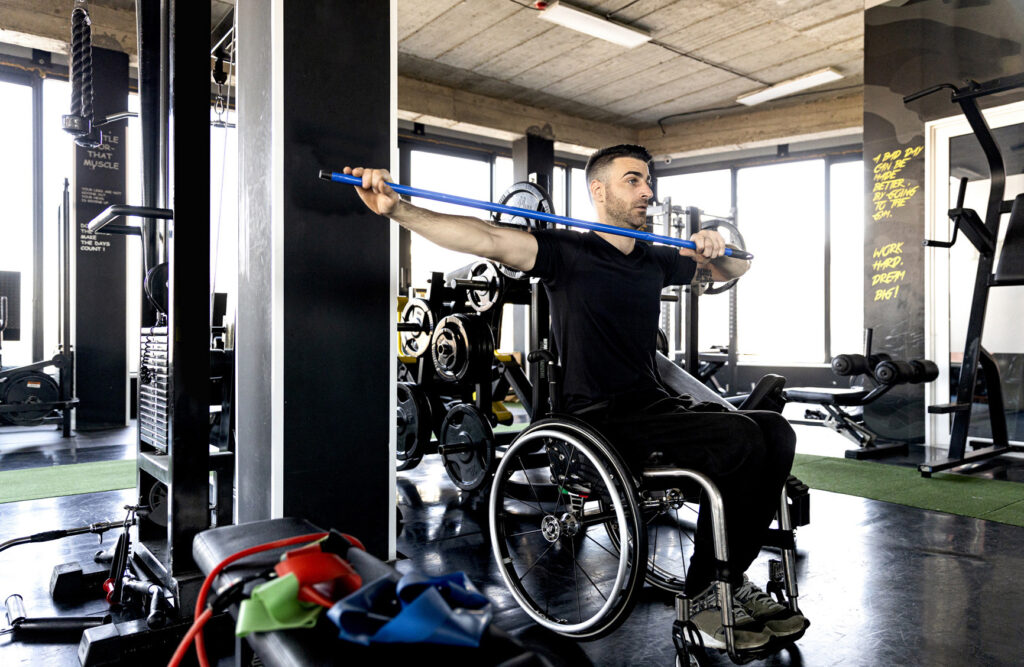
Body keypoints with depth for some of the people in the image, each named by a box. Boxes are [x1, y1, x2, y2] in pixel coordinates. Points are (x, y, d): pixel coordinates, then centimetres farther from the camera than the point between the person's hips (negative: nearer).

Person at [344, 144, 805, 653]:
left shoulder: (654, 260, 16)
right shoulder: (568, 252, -4)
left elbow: (735, 269, 27)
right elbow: (487, 239, -19)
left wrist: (716, 251, 1)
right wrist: (398, 209, -32)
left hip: (655, 404, 7)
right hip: (602, 419, -7)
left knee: (773, 431, -9)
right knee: (741, 440, -23)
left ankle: (733, 577, 2)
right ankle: (703, 599, -8)